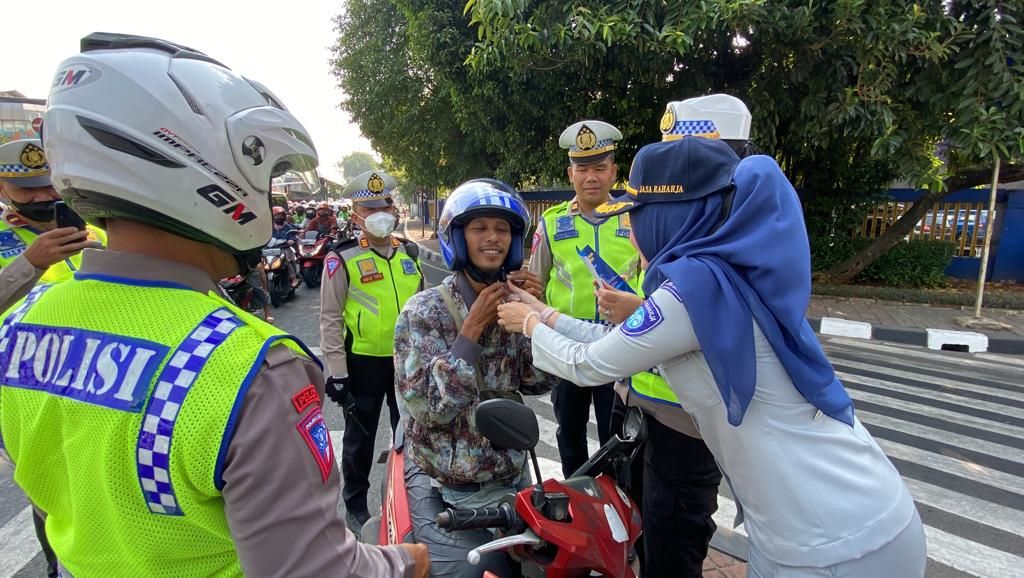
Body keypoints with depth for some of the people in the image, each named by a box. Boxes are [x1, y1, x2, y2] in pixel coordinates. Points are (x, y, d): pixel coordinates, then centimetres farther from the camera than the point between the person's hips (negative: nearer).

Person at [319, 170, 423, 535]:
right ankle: (355, 504, 32)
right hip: (363, 362, -4)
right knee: (360, 437, 12)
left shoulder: (409, 252, 6)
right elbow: (330, 318, -9)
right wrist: (336, 371, -11)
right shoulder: (342, 258, -10)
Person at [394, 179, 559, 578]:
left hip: (513, 477, 6)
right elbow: (429, 408, -24)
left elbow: (539, 383, -3)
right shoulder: (424, 311, -17)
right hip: (444, 490, -5)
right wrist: (473, 328, -28)